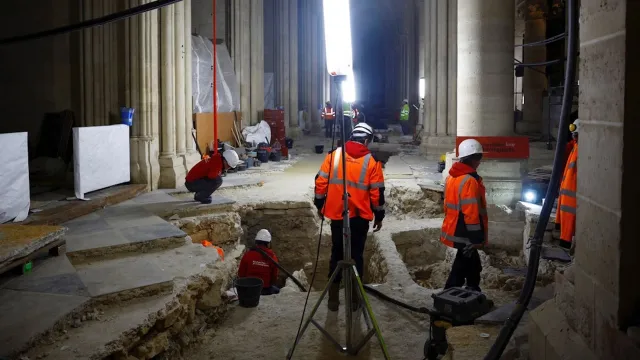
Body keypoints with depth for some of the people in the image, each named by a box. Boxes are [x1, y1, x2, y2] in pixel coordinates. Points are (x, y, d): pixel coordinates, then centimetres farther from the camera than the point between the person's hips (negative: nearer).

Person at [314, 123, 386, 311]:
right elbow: (377, 192, -4)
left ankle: (333, 298, 15)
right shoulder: (371, 161, -5)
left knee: (337, 253, 12)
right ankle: (354, 297, 14)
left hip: (336, 214, 2)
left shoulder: (334, 155, 0)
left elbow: (321, 182, 1)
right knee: (356, 254, 10)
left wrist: (320, 204, 14)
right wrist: (379, 216, 7)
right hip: (360, 217, -2)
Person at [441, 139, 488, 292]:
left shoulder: (452, 177, 9)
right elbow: (471, 212, -25)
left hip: (454, 230, 10)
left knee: (473, 266, 22)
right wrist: (477, 238, -19)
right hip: (465, 235, -10)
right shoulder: (470, 181, -22)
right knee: (461, 269, -2)